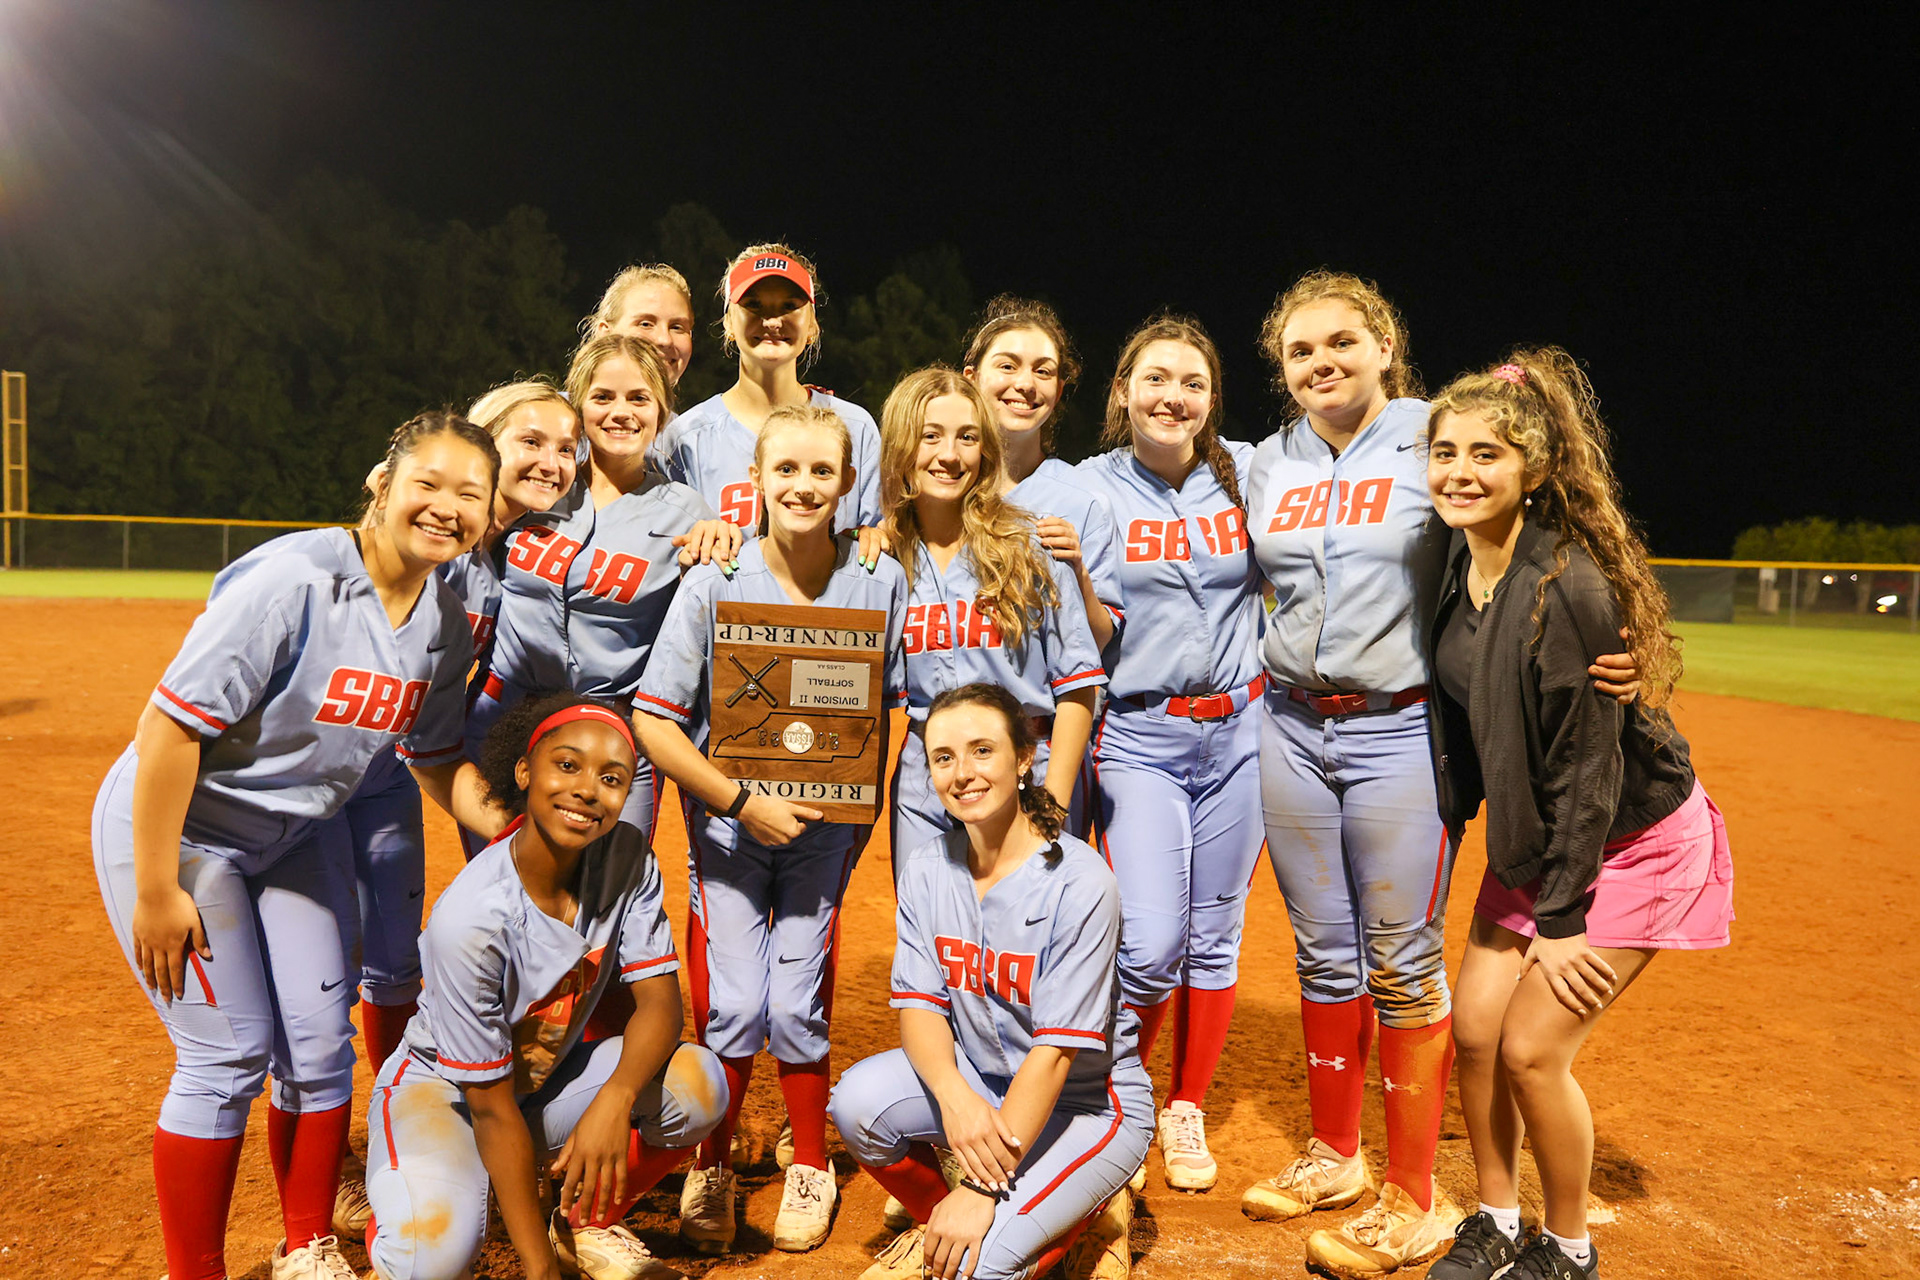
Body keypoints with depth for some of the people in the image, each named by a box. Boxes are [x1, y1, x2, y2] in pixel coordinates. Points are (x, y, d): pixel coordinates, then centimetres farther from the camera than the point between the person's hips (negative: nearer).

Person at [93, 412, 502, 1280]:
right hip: (171, 826, -7)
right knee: (229, 1058, -3)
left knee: (321, 1049, 10)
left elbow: (440, 761, 5)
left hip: (288, 840, 7)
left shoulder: (447, 623, -6)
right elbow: (172, 725, -28)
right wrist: (156, 892, -23)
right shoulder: (294, 580, -29)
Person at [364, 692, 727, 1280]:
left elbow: (659, 1001, -15)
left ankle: (584, 1225, 5)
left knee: (697, 1083, -21)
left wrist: (614, 1100, -37)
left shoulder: (626, 857, -16)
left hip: (552, 1074, 5)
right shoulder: (471, 918, -31)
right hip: (444, 1091, -5)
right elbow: (493, 1108, -24)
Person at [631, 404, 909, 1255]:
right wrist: (742, 801, -17)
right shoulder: (713, 585, -13)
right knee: (731, 1006, -1)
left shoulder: (880, 582, -8)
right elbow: (654, 720, -12)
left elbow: (886, 707, 2)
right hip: (727, 819, 0)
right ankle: (712, 1168, 25)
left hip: (825, 822, 1)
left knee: (796, 1004, 0)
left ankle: (811, 1166, 26)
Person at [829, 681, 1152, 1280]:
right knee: (859, 1100, -22)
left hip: (1087, 1100, -5)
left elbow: (1056, 1051, -24)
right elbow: (919, 1004, -8)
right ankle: (937, 1219, 7)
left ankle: (1092, 1211, 8)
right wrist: (953, 1096, -30)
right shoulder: (926, 869, -5)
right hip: (975, 1078, 5)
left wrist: (981, 1189, -26)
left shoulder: (1080, 883, -23)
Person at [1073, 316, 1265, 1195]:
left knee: (1214, 938, 9)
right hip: (1136, 734, -2)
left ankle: (1186, 1112, 30)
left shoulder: (1247, 472, 4)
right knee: (1150, 945, -11)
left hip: (1238, 730, 3)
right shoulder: (1087, 489, -2)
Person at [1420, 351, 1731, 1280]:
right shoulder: (1460, 565, -3)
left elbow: (1586, 764, -23)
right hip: (1530, 836, 7)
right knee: (1474, 1029, 6)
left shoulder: (1568, 586, -27)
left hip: (1633, 840, -7)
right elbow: (1465, 731, 6)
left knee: (1532, 1048, -5)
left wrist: (1560, 920, -18)